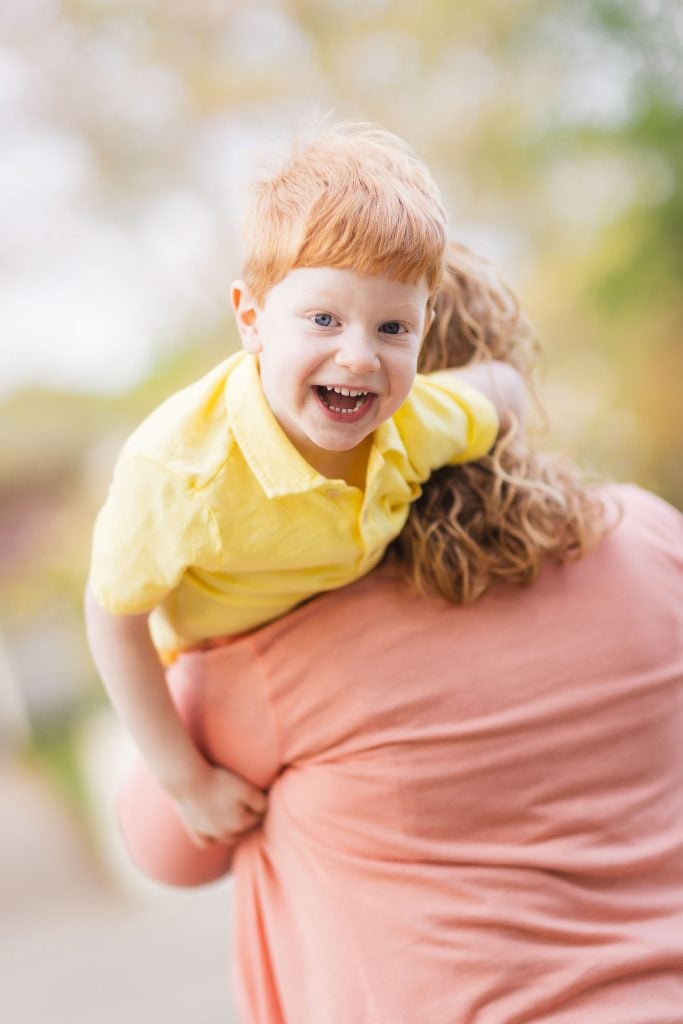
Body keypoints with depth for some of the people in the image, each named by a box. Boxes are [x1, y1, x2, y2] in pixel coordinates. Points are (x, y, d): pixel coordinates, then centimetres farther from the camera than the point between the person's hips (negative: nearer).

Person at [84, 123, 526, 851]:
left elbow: (500, 387, -7)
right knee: (177, 846, 10)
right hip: (219, 643, -3)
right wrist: (185, 779, -23)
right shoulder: (177, 470, -47)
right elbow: (114, 616, -30)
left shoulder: (424, 421, -34)